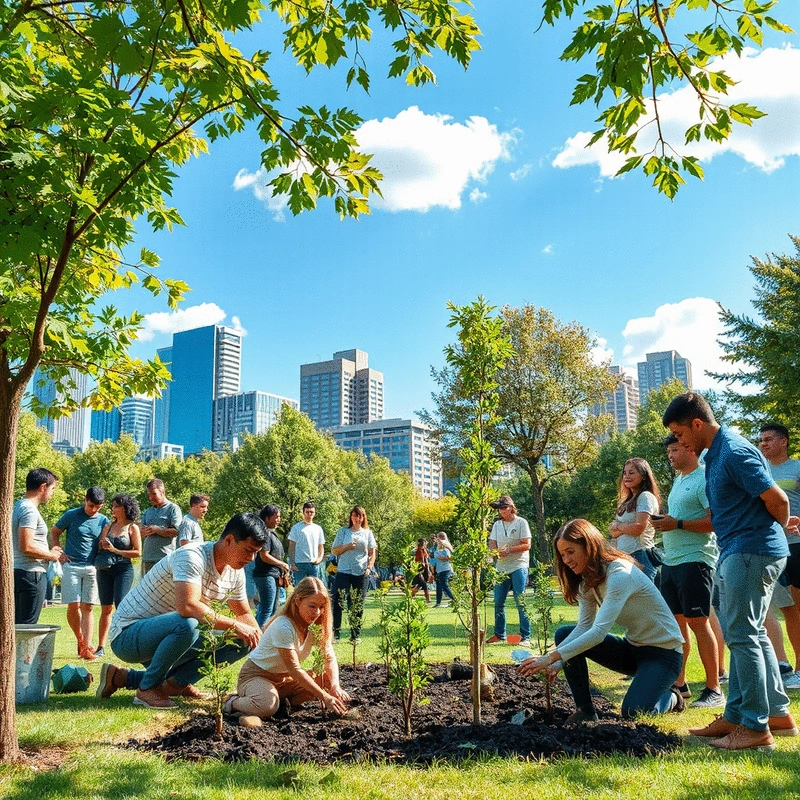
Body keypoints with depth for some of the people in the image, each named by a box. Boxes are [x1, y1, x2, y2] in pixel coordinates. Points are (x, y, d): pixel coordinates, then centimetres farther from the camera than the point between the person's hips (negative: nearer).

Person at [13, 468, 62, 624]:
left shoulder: (18, 506, 14)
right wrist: (51, 555, -9)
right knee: (27, 626, -5)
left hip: (16, 572, 10)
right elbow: (27, 547, -24)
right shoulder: (30, 510, -16)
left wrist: (49, 549, 15)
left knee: (16, 624, 14)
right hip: (32, 574, -10)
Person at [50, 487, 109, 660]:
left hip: (92, 568, 2)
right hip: (71, 566, -2)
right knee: (73, 605, -6)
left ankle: (87, 647, 1)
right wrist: (59, 553, -1)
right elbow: (54, 532, 10)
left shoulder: (103, 520, 7)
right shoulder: (71, 515, 0)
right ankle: (80, 641, 14)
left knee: (88, 608, 0)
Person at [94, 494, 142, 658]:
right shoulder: (109, 526, 13)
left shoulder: (132, 528, 0)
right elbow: (98, 548, 16)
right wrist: (102, 544, -6)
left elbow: (138, 552, -6)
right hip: (105, 569, 4)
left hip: (124, 569, -4)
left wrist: (115, 550, -9)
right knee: (106, 608, 6)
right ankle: (101, 647, 9)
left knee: (120, 606, -13)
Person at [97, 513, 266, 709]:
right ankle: (148, 688, -14)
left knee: (241, 642, -1)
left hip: (164, 637, 8)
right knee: (187, 624, -38)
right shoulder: (192, 557, -25)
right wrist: (234, 625, -31)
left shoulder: (235, 572, 1)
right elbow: (187, 606, -40)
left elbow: (245, 615, 12)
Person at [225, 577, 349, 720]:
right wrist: (325, 697, -33)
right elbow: (294, 670, -30)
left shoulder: (317, 625, -6)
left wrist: (335, 686, -28)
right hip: (257, 675, -7)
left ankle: (286, 701, 2)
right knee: (267, 707, -38)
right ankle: (233, 702, -6)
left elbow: (330, 659, -7)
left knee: (329, 679, -12)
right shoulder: (283, 627, -29)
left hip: (285, 678, 7)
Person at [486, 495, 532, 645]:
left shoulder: (521, 522, -3)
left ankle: (525, 636, 0)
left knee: (521, 602, -6)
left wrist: (509, 550, -19)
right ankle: (499, 634, 20)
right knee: (498, 602, 7)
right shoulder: (497, 524, 13)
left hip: (518, 567, -5)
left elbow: (527, 545, -9)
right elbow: (492, 543, 10)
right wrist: (495, 551, -13)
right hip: (501, 568, 5)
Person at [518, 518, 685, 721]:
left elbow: (599, 632, -35)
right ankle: (586, 710, -2)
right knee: (564, 635, -9)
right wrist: (557, 663, -25)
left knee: (632, 712, -27)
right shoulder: (588, 580, 1)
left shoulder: (620, 574, -27)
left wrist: (552, 657, -38)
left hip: (663, 651, -8)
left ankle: (671, 698, 7)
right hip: (632, 646, 8)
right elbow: (584, 626, -9)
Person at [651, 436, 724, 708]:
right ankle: (679, 683, 20)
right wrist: (662, 521, 6)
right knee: (675, 621, 11)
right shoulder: (678, 480, 19)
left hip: (695, 559, -9)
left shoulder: (704, 478, -10)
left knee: (697, 622, -7)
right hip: (671, 560, 9)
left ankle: (713, 690, 1)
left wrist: (678, 524, -21)